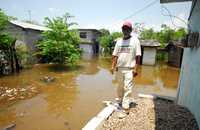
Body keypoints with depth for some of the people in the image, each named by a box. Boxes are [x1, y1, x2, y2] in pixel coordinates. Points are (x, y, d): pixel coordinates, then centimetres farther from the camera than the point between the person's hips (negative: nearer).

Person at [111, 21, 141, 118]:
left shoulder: (135, 40, -2)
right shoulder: (119, 41, 10)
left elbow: (138, 56, -6)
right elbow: (115, 55, 10)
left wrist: (135, 69, -12)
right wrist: (113, 66, 1)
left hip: (129, 69, -4)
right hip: (119, 68, 5)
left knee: (127, 89, -4)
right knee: (120, 87, 16)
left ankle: (125, 109, 4)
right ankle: (120, 102, 35)